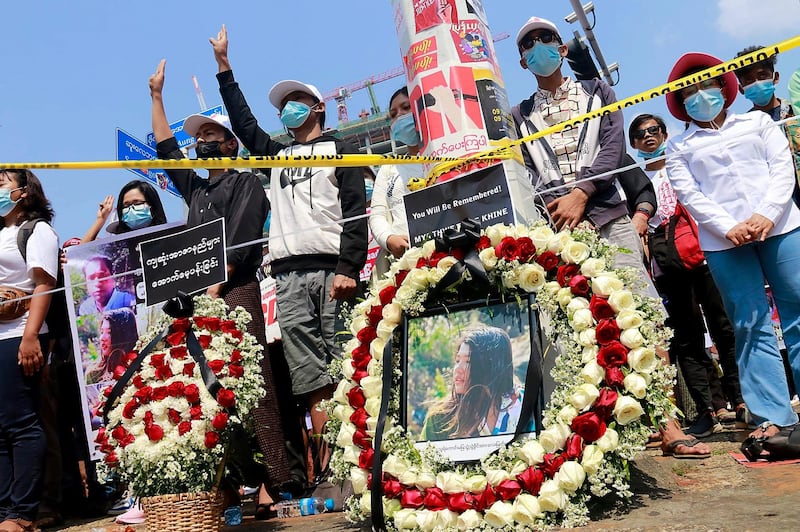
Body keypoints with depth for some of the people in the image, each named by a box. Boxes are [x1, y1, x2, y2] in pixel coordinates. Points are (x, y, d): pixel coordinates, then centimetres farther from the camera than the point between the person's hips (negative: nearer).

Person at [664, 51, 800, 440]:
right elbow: (688, 193, 2)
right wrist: (729, 227, -12)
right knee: (751, 326, -3)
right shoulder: (679, 146, 14)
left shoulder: (757, 122, 18)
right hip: (724, 240, -1)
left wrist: (767, 214, -10)